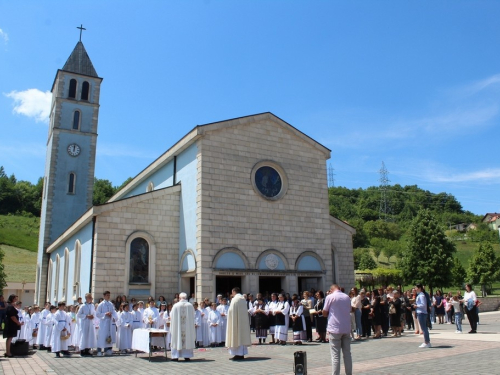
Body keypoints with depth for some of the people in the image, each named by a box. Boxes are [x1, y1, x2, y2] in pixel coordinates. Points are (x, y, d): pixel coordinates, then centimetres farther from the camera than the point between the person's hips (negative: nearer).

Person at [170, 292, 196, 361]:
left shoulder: (176, 306, -6)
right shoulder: (190, 305, -2)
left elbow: (171, 316, 2)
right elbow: (193, 316, 7)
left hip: (177, 326, -1)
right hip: (188, 326, 1)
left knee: (177, 340, 6)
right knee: (188, 340, 8)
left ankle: (175, 356, 6)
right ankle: (187, 356, 10)